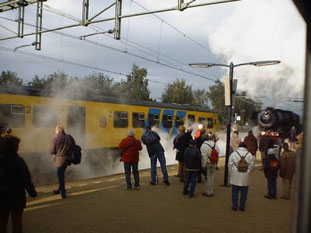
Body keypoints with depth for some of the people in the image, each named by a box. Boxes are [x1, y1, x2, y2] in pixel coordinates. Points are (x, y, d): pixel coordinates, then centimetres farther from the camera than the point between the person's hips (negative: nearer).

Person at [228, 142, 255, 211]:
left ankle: (235, 206, 12)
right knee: (244, 192, 10)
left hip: (235, 177, -1)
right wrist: (248, 172, 13)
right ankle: (242, 207, 16)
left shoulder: (233, 154, -4)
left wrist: (231, 173, 9)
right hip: (245, 177, 1)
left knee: (235, 192, 7)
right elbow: (251, 165, 2)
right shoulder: (249, 154, 1)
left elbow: (230, 165, -3)